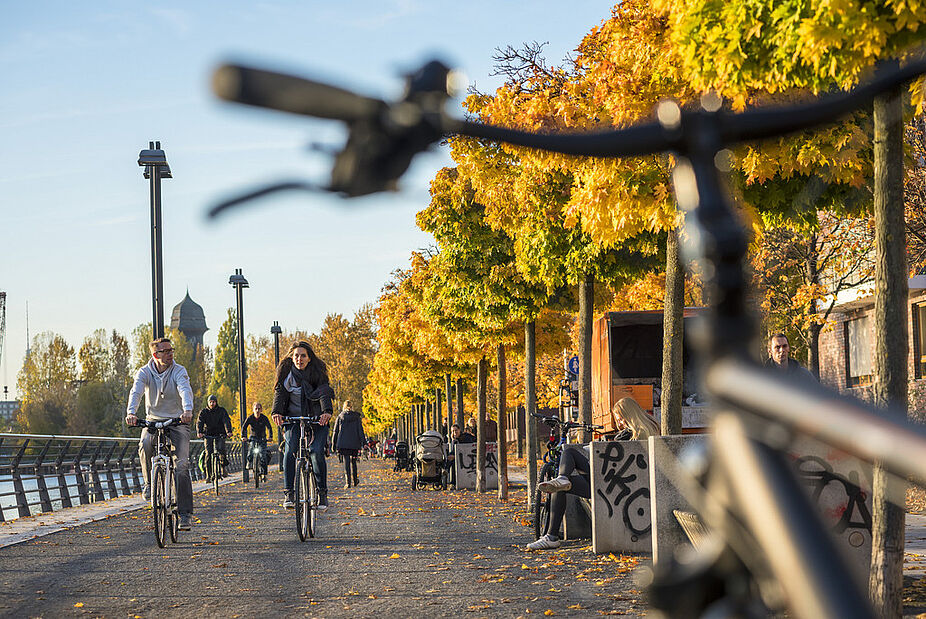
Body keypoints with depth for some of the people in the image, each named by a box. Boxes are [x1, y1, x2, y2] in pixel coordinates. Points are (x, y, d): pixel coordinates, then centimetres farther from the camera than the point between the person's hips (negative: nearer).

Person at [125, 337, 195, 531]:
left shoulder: (179, 371, -8)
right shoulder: (144, 372, -6)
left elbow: (185, 390, -26)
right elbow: (136, 392, -22)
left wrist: (188, 410, -47)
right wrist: (130, 413, -42)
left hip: (177, 421, -1)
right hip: (153, 420, 1)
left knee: (182, 466, -14)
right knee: (145, 444, -33)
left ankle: (185, 513, -9)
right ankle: (150, 482, -8)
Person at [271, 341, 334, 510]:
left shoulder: (318, 372, -6)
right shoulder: (286, 372, 0)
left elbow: (324, 393, -18)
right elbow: (280, 393, -8)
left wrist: (326, 411, -36)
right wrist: (276, 412, -27)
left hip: (317, 419, -1)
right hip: (293, 417, 1)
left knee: (317, 452, -18)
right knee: (290, 450, -20)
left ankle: (322, 492, -5)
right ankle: (288, 493, -15)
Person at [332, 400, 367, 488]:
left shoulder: (340, 416, 4)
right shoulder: (357, 416, 4)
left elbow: (336, 431, 6)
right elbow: (360, 430, 1)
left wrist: (334, 444, 11)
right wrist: (363, 442, 2)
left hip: (343, 443, -1)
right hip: (354, 443, 1)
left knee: (346, 462, -3)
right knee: (353, 461, 16)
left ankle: (347, 482, -13)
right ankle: (355, 481, 23)